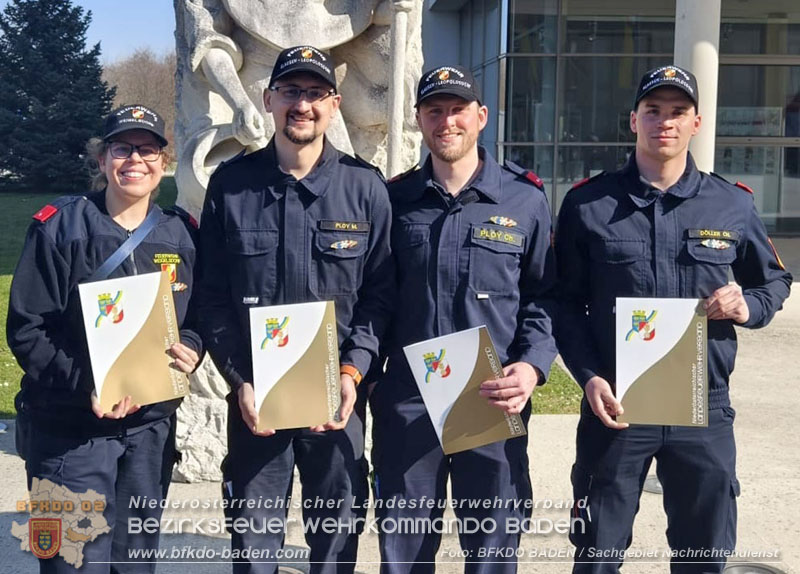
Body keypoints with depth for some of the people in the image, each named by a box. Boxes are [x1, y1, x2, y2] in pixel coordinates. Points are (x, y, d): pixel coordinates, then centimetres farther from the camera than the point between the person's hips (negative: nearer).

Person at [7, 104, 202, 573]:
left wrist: (190, 349, -11)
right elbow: (26, 329, -8)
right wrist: (86, 385, -21)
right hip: (70, 428, -4)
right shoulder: (59, 228, -6)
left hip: (152, 426, 4)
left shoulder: (180, 236, 6)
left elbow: (196, 319, 13)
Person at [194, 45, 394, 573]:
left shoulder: (365, 187, 0)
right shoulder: (231, 185, 1)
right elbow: (212, 295, 1)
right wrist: (240, 381, -7)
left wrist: (352, 372, -12)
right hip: (254, 395, 1)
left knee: (338, 531, 12)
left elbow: (380, 293, -1)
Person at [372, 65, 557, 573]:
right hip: (406, 402, 1)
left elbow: (543, 296, 2)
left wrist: (533, 365, -13)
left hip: (495, 403, -1)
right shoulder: (395, 199, 7)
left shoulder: (524, 199, 3)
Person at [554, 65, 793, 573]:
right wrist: (589, 378, -12)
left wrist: (748, 308, -7)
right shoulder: (588, 203, -1)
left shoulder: (733, 204, 3)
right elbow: (567, 302, 0)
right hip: (614, 406, -1)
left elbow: (774, 281, 15)